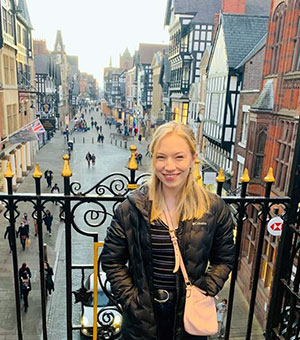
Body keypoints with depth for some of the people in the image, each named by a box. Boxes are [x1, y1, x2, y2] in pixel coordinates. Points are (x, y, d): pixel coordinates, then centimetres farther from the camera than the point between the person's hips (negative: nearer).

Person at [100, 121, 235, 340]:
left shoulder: (214, 208, -10)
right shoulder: (132, 207, -12)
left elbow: (224, 260, 2)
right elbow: (112, 261, -4)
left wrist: (205, 293, -9)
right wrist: (131, 299, -10)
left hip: (190, 316, 1)